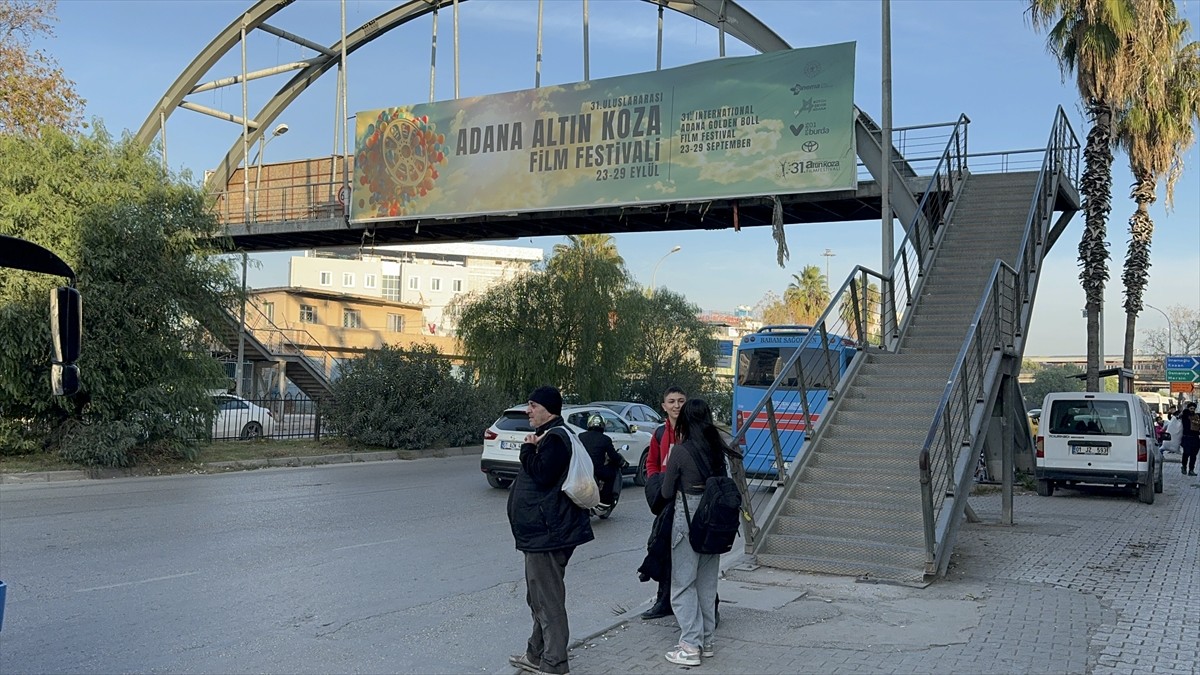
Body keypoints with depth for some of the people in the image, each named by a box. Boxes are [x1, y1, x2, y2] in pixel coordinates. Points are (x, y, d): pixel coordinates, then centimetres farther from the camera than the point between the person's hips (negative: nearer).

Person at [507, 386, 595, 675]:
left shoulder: (555, 438, -16)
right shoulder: (549, 435, 18)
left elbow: (543, 475, -23)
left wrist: (528, 450, -11)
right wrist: (531, 450, 6)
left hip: (547, 532, -12)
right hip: (541, 531, 12)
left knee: (549, 600, -6)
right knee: (539, 597, 20)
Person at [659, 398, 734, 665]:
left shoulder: (681, 451, -14)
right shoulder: (718, 450, 2)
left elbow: (666, 492, -6)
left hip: (687, 520, -6)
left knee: (684, 584, 2)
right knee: (707, 583, 15)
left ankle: (691, 646, 2)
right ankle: (706, 640, 23)